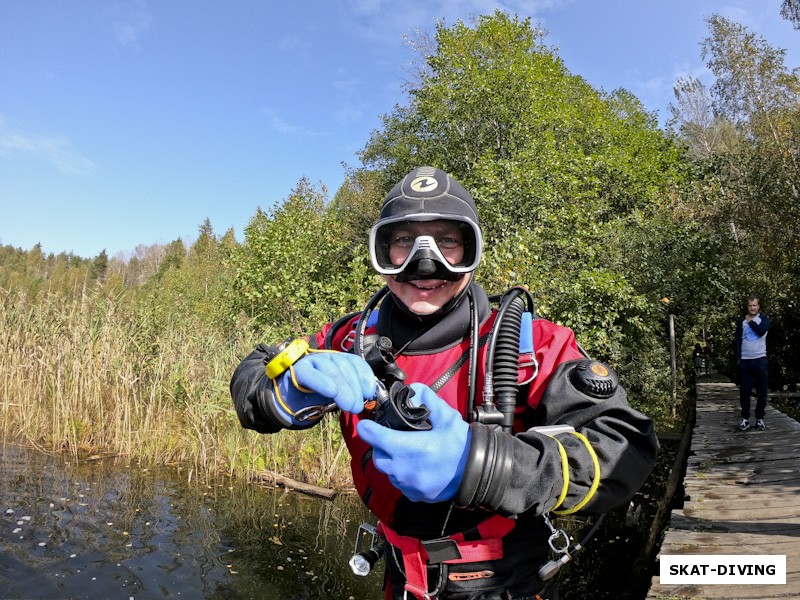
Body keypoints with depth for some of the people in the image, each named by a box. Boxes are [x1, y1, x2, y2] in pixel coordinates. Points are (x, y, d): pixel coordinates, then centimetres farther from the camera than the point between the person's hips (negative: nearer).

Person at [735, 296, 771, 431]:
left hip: (760, 359, -1)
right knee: (744, 391, 1)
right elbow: (737, 340, 7)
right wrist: (738, 358, -2)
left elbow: (761, 331, -18)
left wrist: (750, 321, -4)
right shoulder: (742, 321, 9)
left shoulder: (763, 319, 4)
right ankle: (745, 418, 8)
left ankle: (760, 418, 10)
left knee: (762, 391, 1)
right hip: (745, 360, 1)